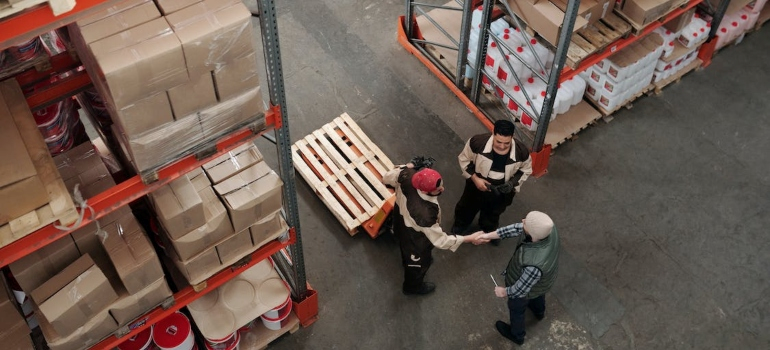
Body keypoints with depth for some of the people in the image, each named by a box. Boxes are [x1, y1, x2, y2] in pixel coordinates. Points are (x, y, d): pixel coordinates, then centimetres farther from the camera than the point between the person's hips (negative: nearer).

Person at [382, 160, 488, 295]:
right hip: (414, 238, -6)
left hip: (401, 219, 6)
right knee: (419, 261, 28)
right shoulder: (424, 213, -49)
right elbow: (440, 240, -34)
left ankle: (407, 261, 75)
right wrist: (470, 239, -29)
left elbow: (387, 178, -10)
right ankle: (412, 287, 59)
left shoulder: (408, 175, -33)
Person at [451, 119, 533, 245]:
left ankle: (489, 230, 66)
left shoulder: (521, 151, -30)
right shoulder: (478, 142, -35)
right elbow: (464, 159, -15)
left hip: (501, 192, 1)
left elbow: (526, 169, -8)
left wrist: (513, 182, -24)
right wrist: (475, 178, -23)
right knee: (467, 207, 30)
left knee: (493, 215, 32)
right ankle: (460, 224, 65)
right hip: (477, 186, -1)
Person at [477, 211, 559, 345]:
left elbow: (521, 289, -30)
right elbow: (517, 228, -17)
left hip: (527, 286, -6)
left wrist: (505, 292, -10)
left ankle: (516, 335, 60)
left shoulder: (534, 264, -50)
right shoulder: (547, 227, -34)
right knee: (538, 294, 40)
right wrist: (488, 235, -15)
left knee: (516, 309, 28)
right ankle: (539, 311, 74)